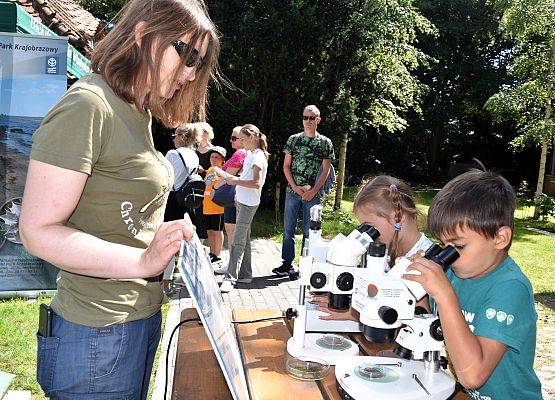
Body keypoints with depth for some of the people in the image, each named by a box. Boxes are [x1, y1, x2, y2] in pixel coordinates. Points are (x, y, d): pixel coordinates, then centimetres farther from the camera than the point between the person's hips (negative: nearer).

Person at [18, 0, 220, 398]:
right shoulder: (87, 105, -18)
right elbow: (38, 231, -22)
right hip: (97, 336, -9)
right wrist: (143, 261, -31)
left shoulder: (138, 113, 10)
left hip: (143, 318, 9)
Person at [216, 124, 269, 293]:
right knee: (244, 239, 14)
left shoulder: (258, 157, -14)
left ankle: (230, 277, -9)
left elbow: (257, 183, -23)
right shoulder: (249, 154, 15)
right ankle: (244, 274, 23)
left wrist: (236, 181, -21)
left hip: (249, 203, -10)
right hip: (242, 201, 10)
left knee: (238, 240, -10)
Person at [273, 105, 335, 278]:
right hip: (292, 191, 2)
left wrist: (313, 191, -12)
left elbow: (325, 171, -1)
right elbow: (286, 166, 6)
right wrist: (295, 187, -7)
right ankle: (287, 264, 15)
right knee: (289, 229, 5)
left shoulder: (325, 143, 3)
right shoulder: (293, 139, 7)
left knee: (309, 231, 3)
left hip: (313, 194, -2)